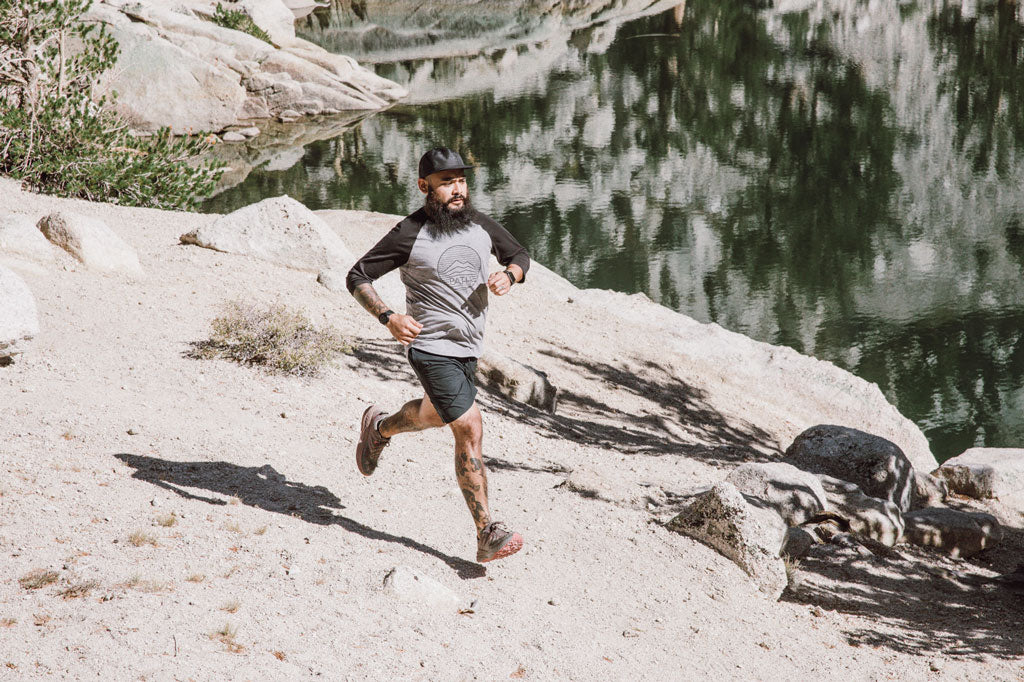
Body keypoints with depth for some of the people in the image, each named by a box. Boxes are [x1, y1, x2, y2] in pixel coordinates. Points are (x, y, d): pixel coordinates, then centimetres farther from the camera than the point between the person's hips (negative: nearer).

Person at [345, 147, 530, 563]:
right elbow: (357, 278, -9)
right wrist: (387, 317, -25)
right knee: (469, 430, -14)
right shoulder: (409, 235, -14)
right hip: (431, 347, -7)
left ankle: (379, 428, 60)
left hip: (468, 347, 7)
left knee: (438, 414, 29)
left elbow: (519, 255, 17)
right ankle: (487, 535, -12)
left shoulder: (479, 225, 2)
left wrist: (509, 275, -7)